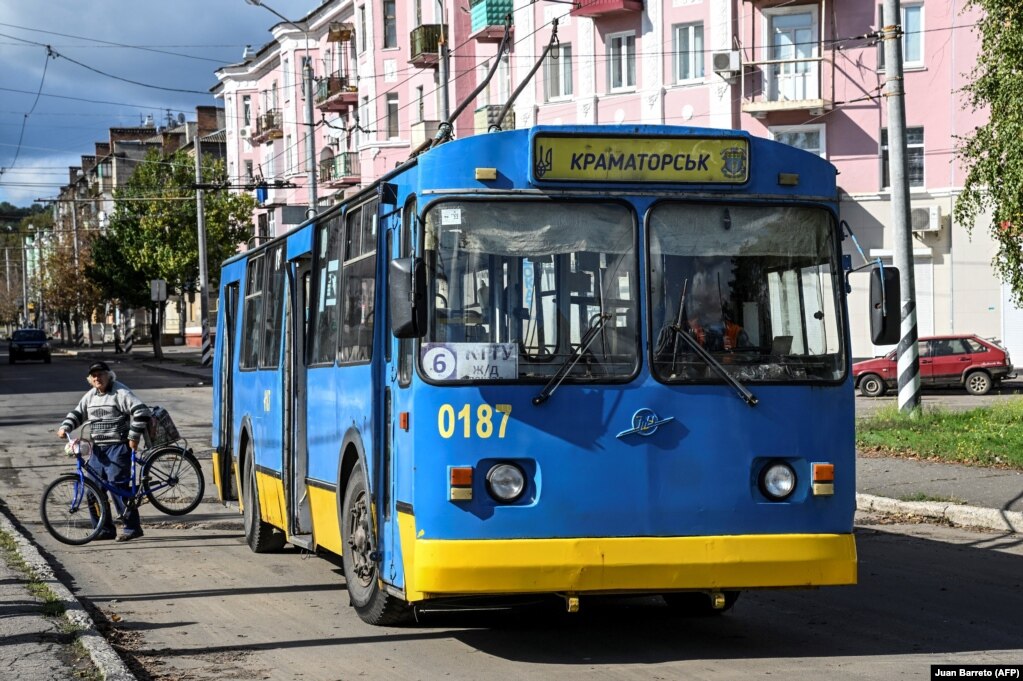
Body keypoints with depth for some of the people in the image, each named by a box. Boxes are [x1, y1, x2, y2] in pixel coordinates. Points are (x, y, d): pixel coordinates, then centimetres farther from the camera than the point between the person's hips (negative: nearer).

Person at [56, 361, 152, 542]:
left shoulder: (120, 392, -9)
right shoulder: (91, 396, 15)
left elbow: (141, 412, -16)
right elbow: (77, 413, 22)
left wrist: (134, 437, -16)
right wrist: (65, 427, 3)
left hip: (118, 447, -8)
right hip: (98, 448, 8)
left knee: (118, 485, -13)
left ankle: (132, 527, -6)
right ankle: (106, 529, 12)